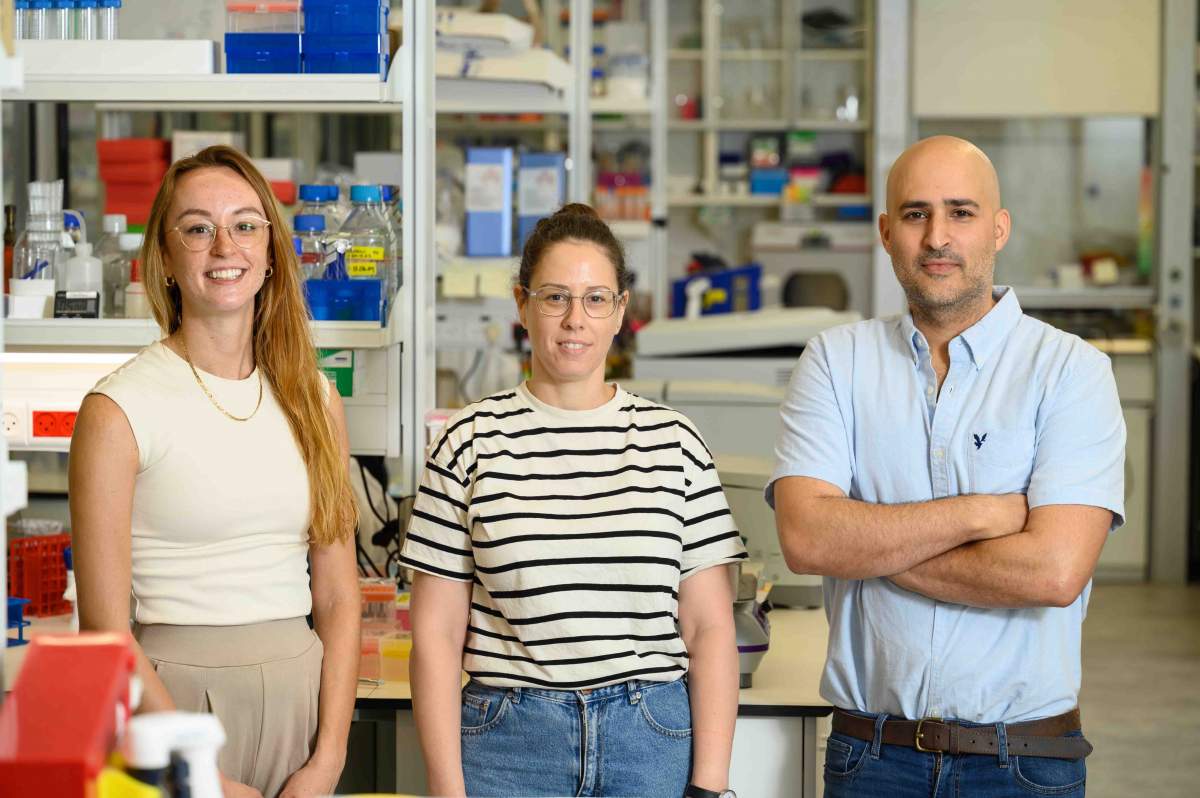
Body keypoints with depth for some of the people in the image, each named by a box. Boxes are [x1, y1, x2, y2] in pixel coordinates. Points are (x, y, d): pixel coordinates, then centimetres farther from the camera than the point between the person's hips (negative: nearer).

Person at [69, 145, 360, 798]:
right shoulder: (117, 410, -8)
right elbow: (105, 632, -11)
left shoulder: (314, 400, 6)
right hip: (169, 699, -4)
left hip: (301, 697, 4)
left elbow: (338, 598, 6)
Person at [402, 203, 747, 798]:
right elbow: (437, 634, 0)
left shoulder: (673, 443, 4)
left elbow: (710, 628, 2)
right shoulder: (471, 443, 0)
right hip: (509, 747, -1)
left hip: (652, 745, 1)